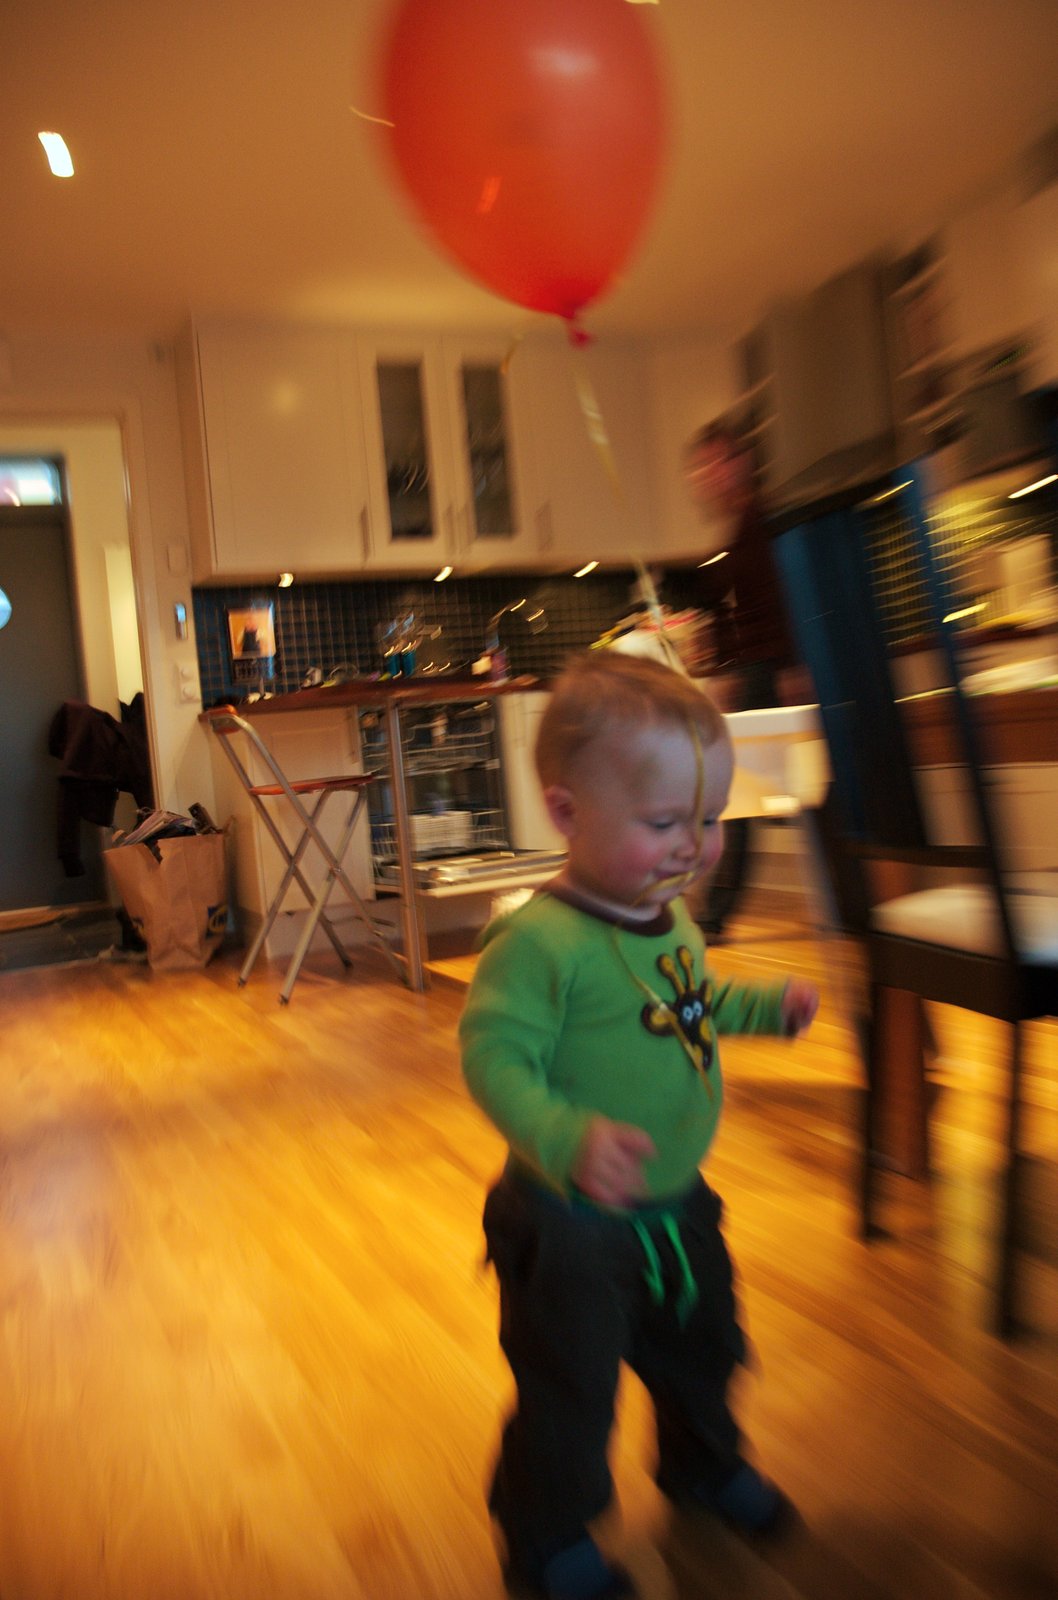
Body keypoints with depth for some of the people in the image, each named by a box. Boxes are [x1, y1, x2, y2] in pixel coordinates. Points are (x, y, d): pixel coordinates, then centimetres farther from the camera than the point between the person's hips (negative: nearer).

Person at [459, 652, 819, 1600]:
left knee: (702, 1350, 30)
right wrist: (568, 1138, -45)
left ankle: (704, 1463, 60)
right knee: (568, 1390, 13)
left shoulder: (676, 925, -1)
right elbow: (496, 1059, -32)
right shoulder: (539, 941, -30)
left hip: (677, 1205, 8)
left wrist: (771, 1007, 7)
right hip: (571, 1226, -8)